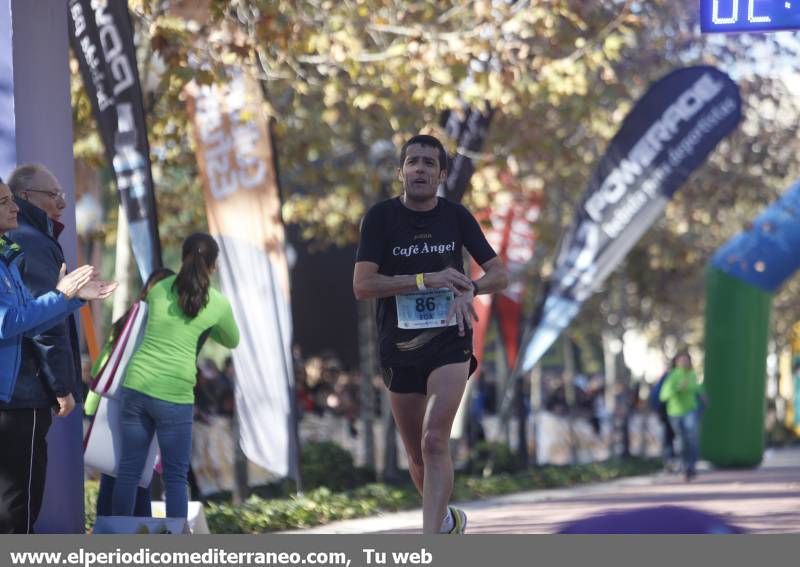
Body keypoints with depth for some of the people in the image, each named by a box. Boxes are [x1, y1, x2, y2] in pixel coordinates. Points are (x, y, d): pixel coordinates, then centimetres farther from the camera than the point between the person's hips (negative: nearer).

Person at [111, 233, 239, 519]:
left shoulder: (159, 289, 9)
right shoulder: (218, 303, 2)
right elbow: (232, 341, 22)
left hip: (136, 385, 3)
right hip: (174, 395, -3)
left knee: (128, 469, 10)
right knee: (176, 477, 7)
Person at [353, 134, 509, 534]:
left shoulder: (456, 217, 2)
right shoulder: (381, 217, -4)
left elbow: (499, 274, 5)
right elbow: (362, 285, -13)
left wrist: (470, 290, -17)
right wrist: (427, 280, -21)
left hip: (450, 341, -1)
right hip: (399, 347, 1)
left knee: (434, 442, -20)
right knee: (417, 458, 11)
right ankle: (448, 520, 38)